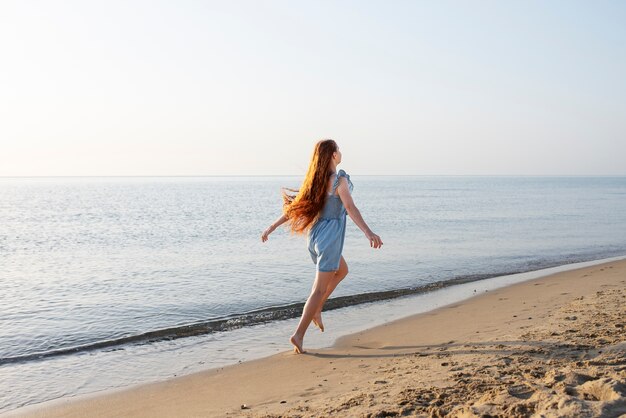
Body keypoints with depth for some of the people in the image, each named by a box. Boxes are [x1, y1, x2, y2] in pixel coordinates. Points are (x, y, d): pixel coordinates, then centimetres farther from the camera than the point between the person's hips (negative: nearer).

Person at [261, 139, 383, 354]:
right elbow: (350, 208, -26)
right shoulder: (339, 180, -13)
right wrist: (369, 233, -35)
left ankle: (316, 308, 22)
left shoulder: (315, 180, 7)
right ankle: (299, 334, -3)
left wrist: (272, 227, 16)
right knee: (320, 289, -2)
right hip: (329, 238, -8)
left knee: (342, 270, 30)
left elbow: (295, 206, 9)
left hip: (314, 235, 8)